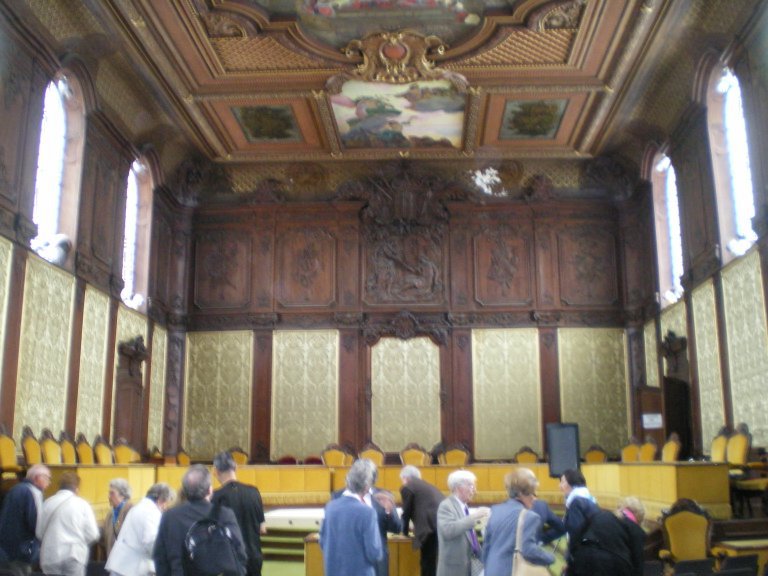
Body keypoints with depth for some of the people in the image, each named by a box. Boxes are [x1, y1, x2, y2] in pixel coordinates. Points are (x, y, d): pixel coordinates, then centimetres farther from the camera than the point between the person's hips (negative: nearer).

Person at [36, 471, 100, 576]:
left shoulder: (48, 503, 3)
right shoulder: (82, 504, -3)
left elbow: (39, 532, 5)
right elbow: (92, 535, -5)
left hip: (51, 555, 2)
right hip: (74, 555, -2)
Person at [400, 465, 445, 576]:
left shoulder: (407, 487, 6)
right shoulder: (426, 485, 29)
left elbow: (407, 512, 12)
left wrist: (405, 531, 30)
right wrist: (416, 527, 49)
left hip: (432, 529, -8)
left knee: (428, 565, 3)